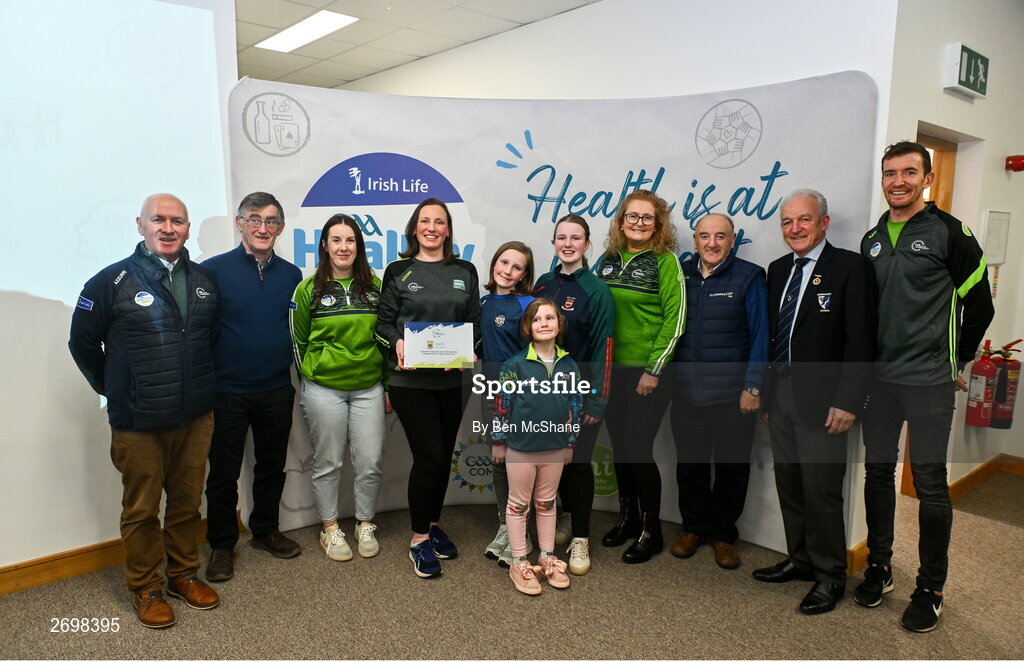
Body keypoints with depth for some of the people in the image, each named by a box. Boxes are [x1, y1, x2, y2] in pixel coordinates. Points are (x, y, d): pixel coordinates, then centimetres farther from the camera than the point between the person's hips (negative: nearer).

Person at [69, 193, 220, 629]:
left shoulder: (203, 281, 6)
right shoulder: (113, 281, -7)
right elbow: (82, 343, 1)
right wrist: (114, 390, 6)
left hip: (196, 418, 4)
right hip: (138, 424, -4)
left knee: (188, 501, 15)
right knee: (141, 509, 9)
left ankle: (183, 574, 32)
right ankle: (146, 589, 26)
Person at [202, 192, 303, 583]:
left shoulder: (291, 275, 5)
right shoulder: (214, 270, -8)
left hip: (277, 390, 4)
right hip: (227, 391, -4)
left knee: (272, 466, 17)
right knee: (224, 473, 9)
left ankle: (266, 530, 36)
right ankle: (222, 545, 26)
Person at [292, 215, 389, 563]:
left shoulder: (374, 286, 6)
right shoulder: (309, 289, 0)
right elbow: (298, 341, 7)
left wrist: (388, 386, 8)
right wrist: (311, 380, 7)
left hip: (368, 387, 2)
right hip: (323, 390, -2)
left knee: (371, 463, 4)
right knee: (328, 463, 8)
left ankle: (365, 524, 25)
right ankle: (330, 528, 26)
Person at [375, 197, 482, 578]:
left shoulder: (465, 272, 11)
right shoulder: (398, 272, 4)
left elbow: (475, 322, 10)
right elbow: (384, 321, 3)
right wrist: (397, 342, -17)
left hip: (454, 379, 4)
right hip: (411, 379, -3)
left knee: (444, 455, 11)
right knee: (429, 456, -6)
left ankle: (432, 525, 30)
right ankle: (419, 540, 10)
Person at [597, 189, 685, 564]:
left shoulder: (665, 262, -6)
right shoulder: (609, 261, 9)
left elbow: (674, 319, -11)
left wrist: (653, 370, -14)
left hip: (647, 372, -5)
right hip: (612, 369, 5)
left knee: (639, 447, -3)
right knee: (619, 445, 12)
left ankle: (650, 531, 15)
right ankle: (627, 517, 31)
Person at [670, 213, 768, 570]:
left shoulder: (749, 277, -4)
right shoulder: (681, 275, 6)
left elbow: (760, 335, -5)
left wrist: (753, 386, -9)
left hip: (733, 394, -3)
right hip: (686, 392, 3)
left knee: (731, 467, 9)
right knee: (689, 464, 12)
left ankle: (723, 534, 27)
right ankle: (694, 527, 31)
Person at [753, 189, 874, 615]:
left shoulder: (848, 266, -7)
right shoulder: (778, 270, 12)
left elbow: (859, 339, -13)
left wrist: (847, 401, -17)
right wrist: (764, 389, 10)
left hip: (821, 397, -6)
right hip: (780, 392, 6)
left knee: (821, 488, 1)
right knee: (789, 482, 14)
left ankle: (830, 575, 20)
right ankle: (801, 559, 31)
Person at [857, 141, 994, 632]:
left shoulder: (949, 234, -6)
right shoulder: (872, 239, 10)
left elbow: (978, 306, -1)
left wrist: (958, 362, 3)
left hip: (929, 382, -5)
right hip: (877, 378, 5)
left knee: (929, 482, 2)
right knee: (878, 472, 12)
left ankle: (931, 588, 16)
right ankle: (879, 567, 27)